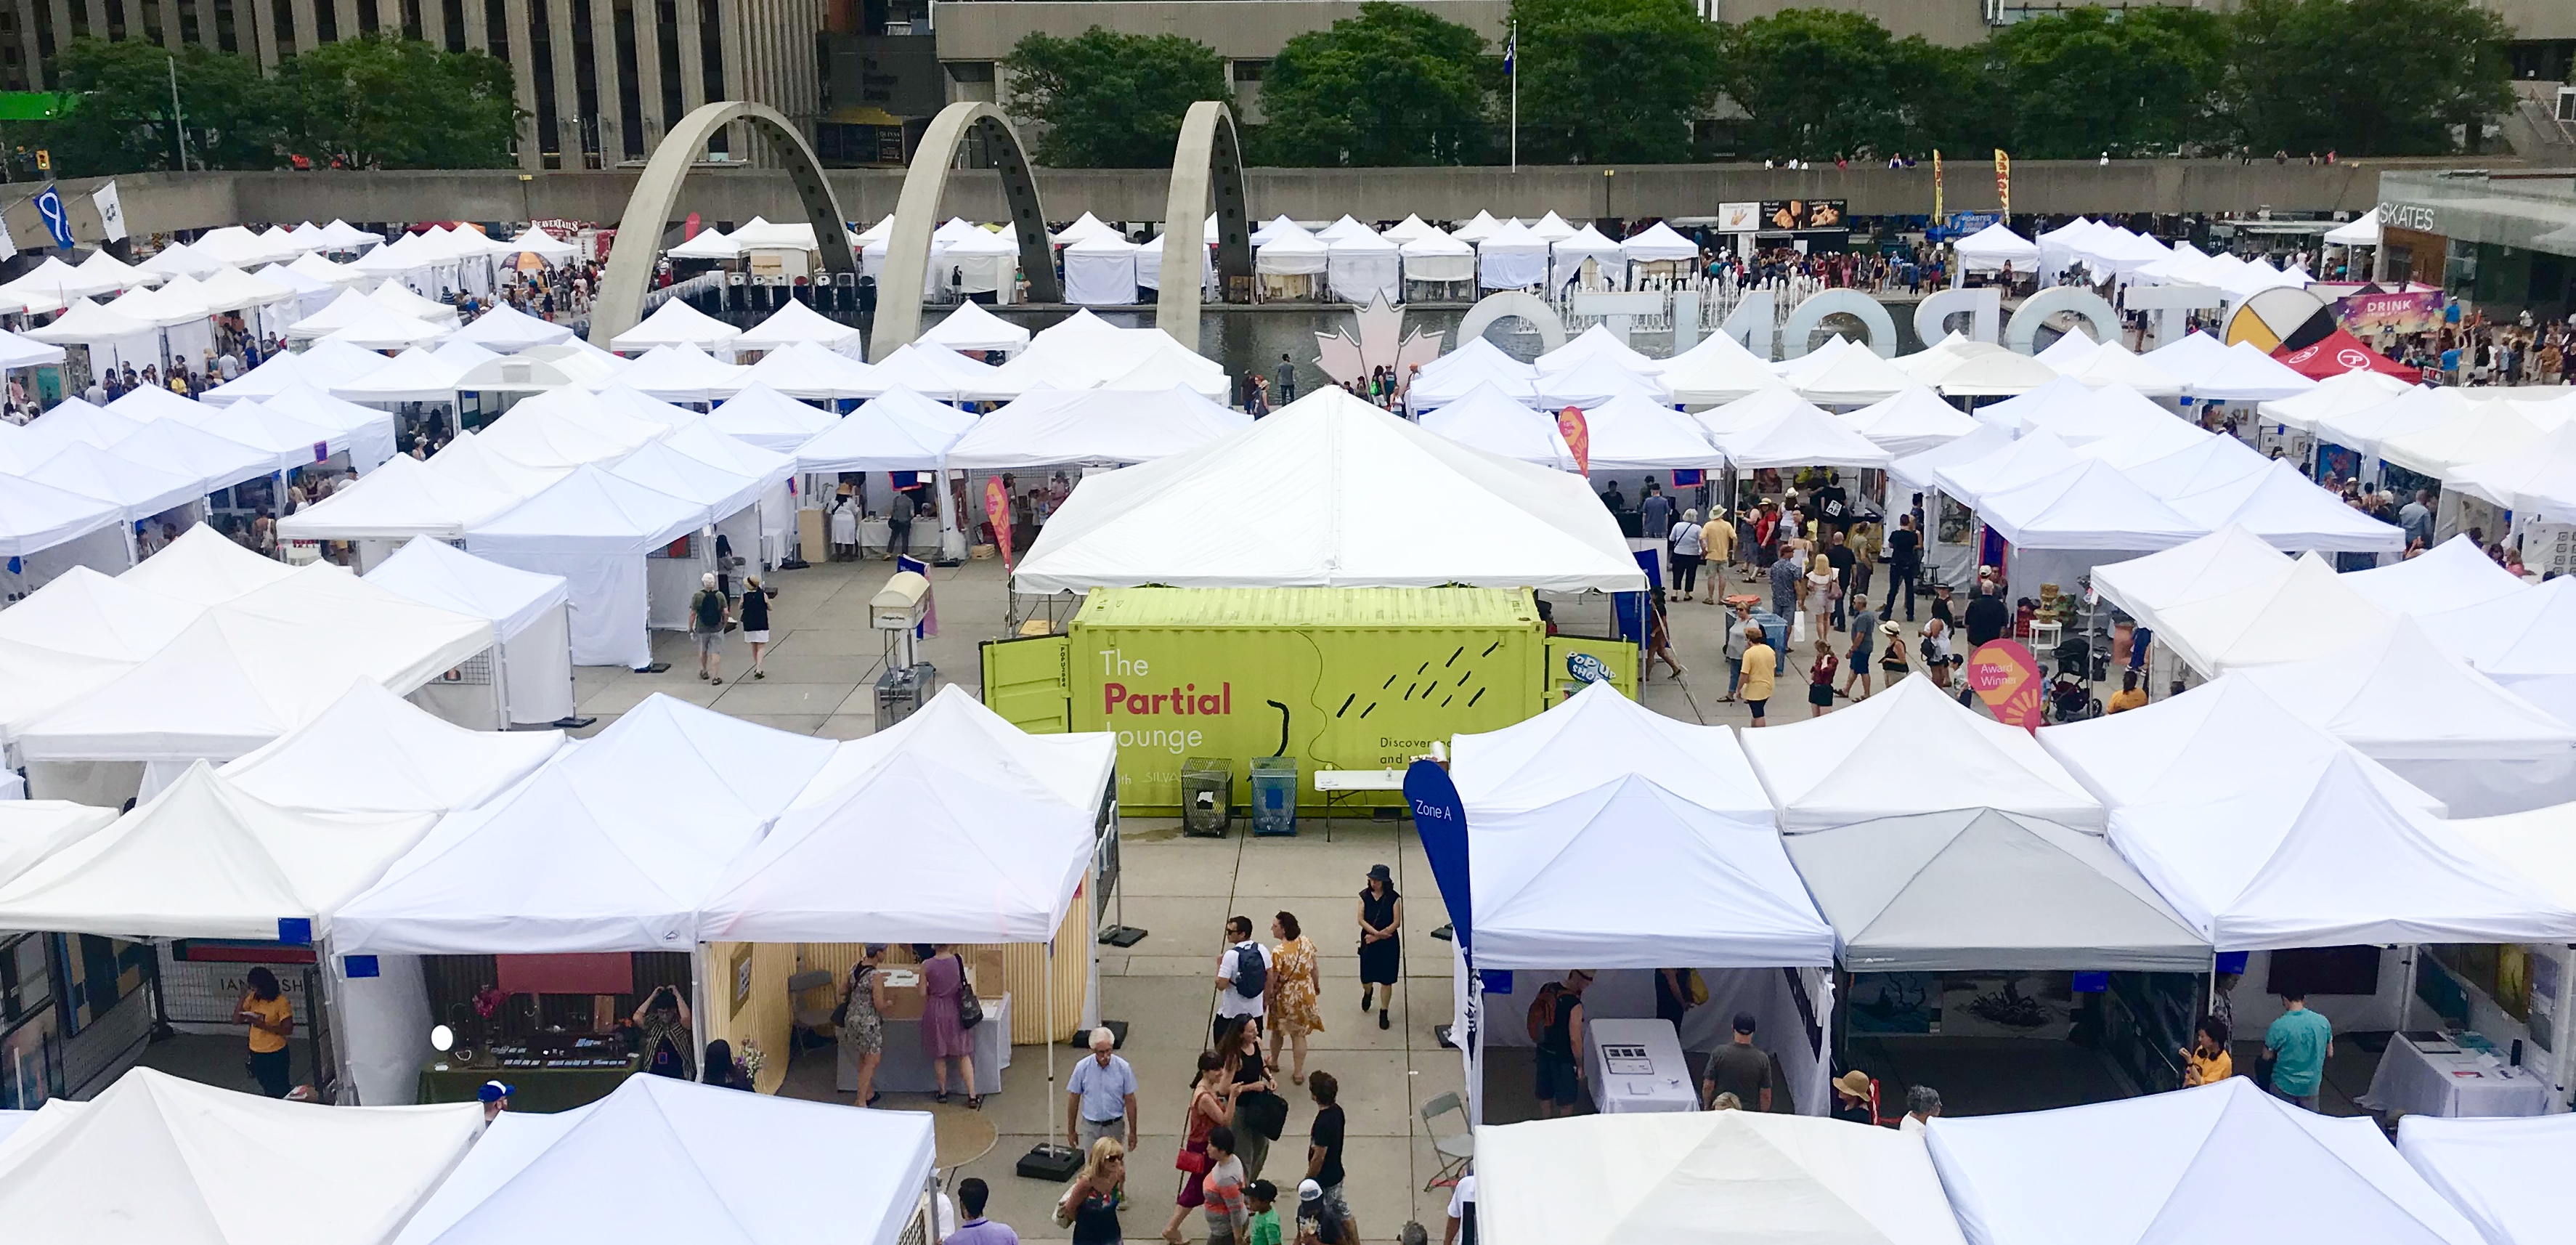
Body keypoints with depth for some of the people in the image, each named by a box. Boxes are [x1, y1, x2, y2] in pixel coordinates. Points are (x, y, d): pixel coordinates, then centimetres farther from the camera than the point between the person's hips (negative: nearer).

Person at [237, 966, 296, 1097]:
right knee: (269, 1091, 22)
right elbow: (236, 1019, -3)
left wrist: (262, 1025, -28)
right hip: (256, 1053, 6)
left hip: (276, 1054, -6)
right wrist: (243, 996, -13)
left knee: (282, 1092, 7)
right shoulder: (252, 998, 1)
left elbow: (288, 1030, -20)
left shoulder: (281, 1002, -17)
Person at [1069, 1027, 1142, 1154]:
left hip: (1114, 1126, 0)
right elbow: (1074, 1099, -1)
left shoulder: (1123, 1068, -11)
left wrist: (1132, 1132, -1)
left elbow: (1130, 1101, -4)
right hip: (1090, 1127, 0)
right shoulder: (1082, 1068, -11)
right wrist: (1071, 1130, 3)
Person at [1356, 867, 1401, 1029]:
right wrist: (1377, 932, -22)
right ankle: (1368, 992, 47)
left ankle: (1383, 1012, 20)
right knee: (1366, 977, 10)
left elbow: (1397, 923, -12)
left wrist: (1376, 936, -16)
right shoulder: (1365, 896, -5)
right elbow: (1361, 919, -9)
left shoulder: (1394, 898, -10)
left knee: (1386, 980, 4)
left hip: (1389, 944, -2)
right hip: (1368, 942, 2)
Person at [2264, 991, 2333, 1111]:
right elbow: (2330, 1053, 5)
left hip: (2284, 1087, -3)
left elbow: (2267, 1056, -8)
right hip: (2312, 1086, 3)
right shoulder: (2323, 1022, -9)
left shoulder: (2279, 1026, -21)